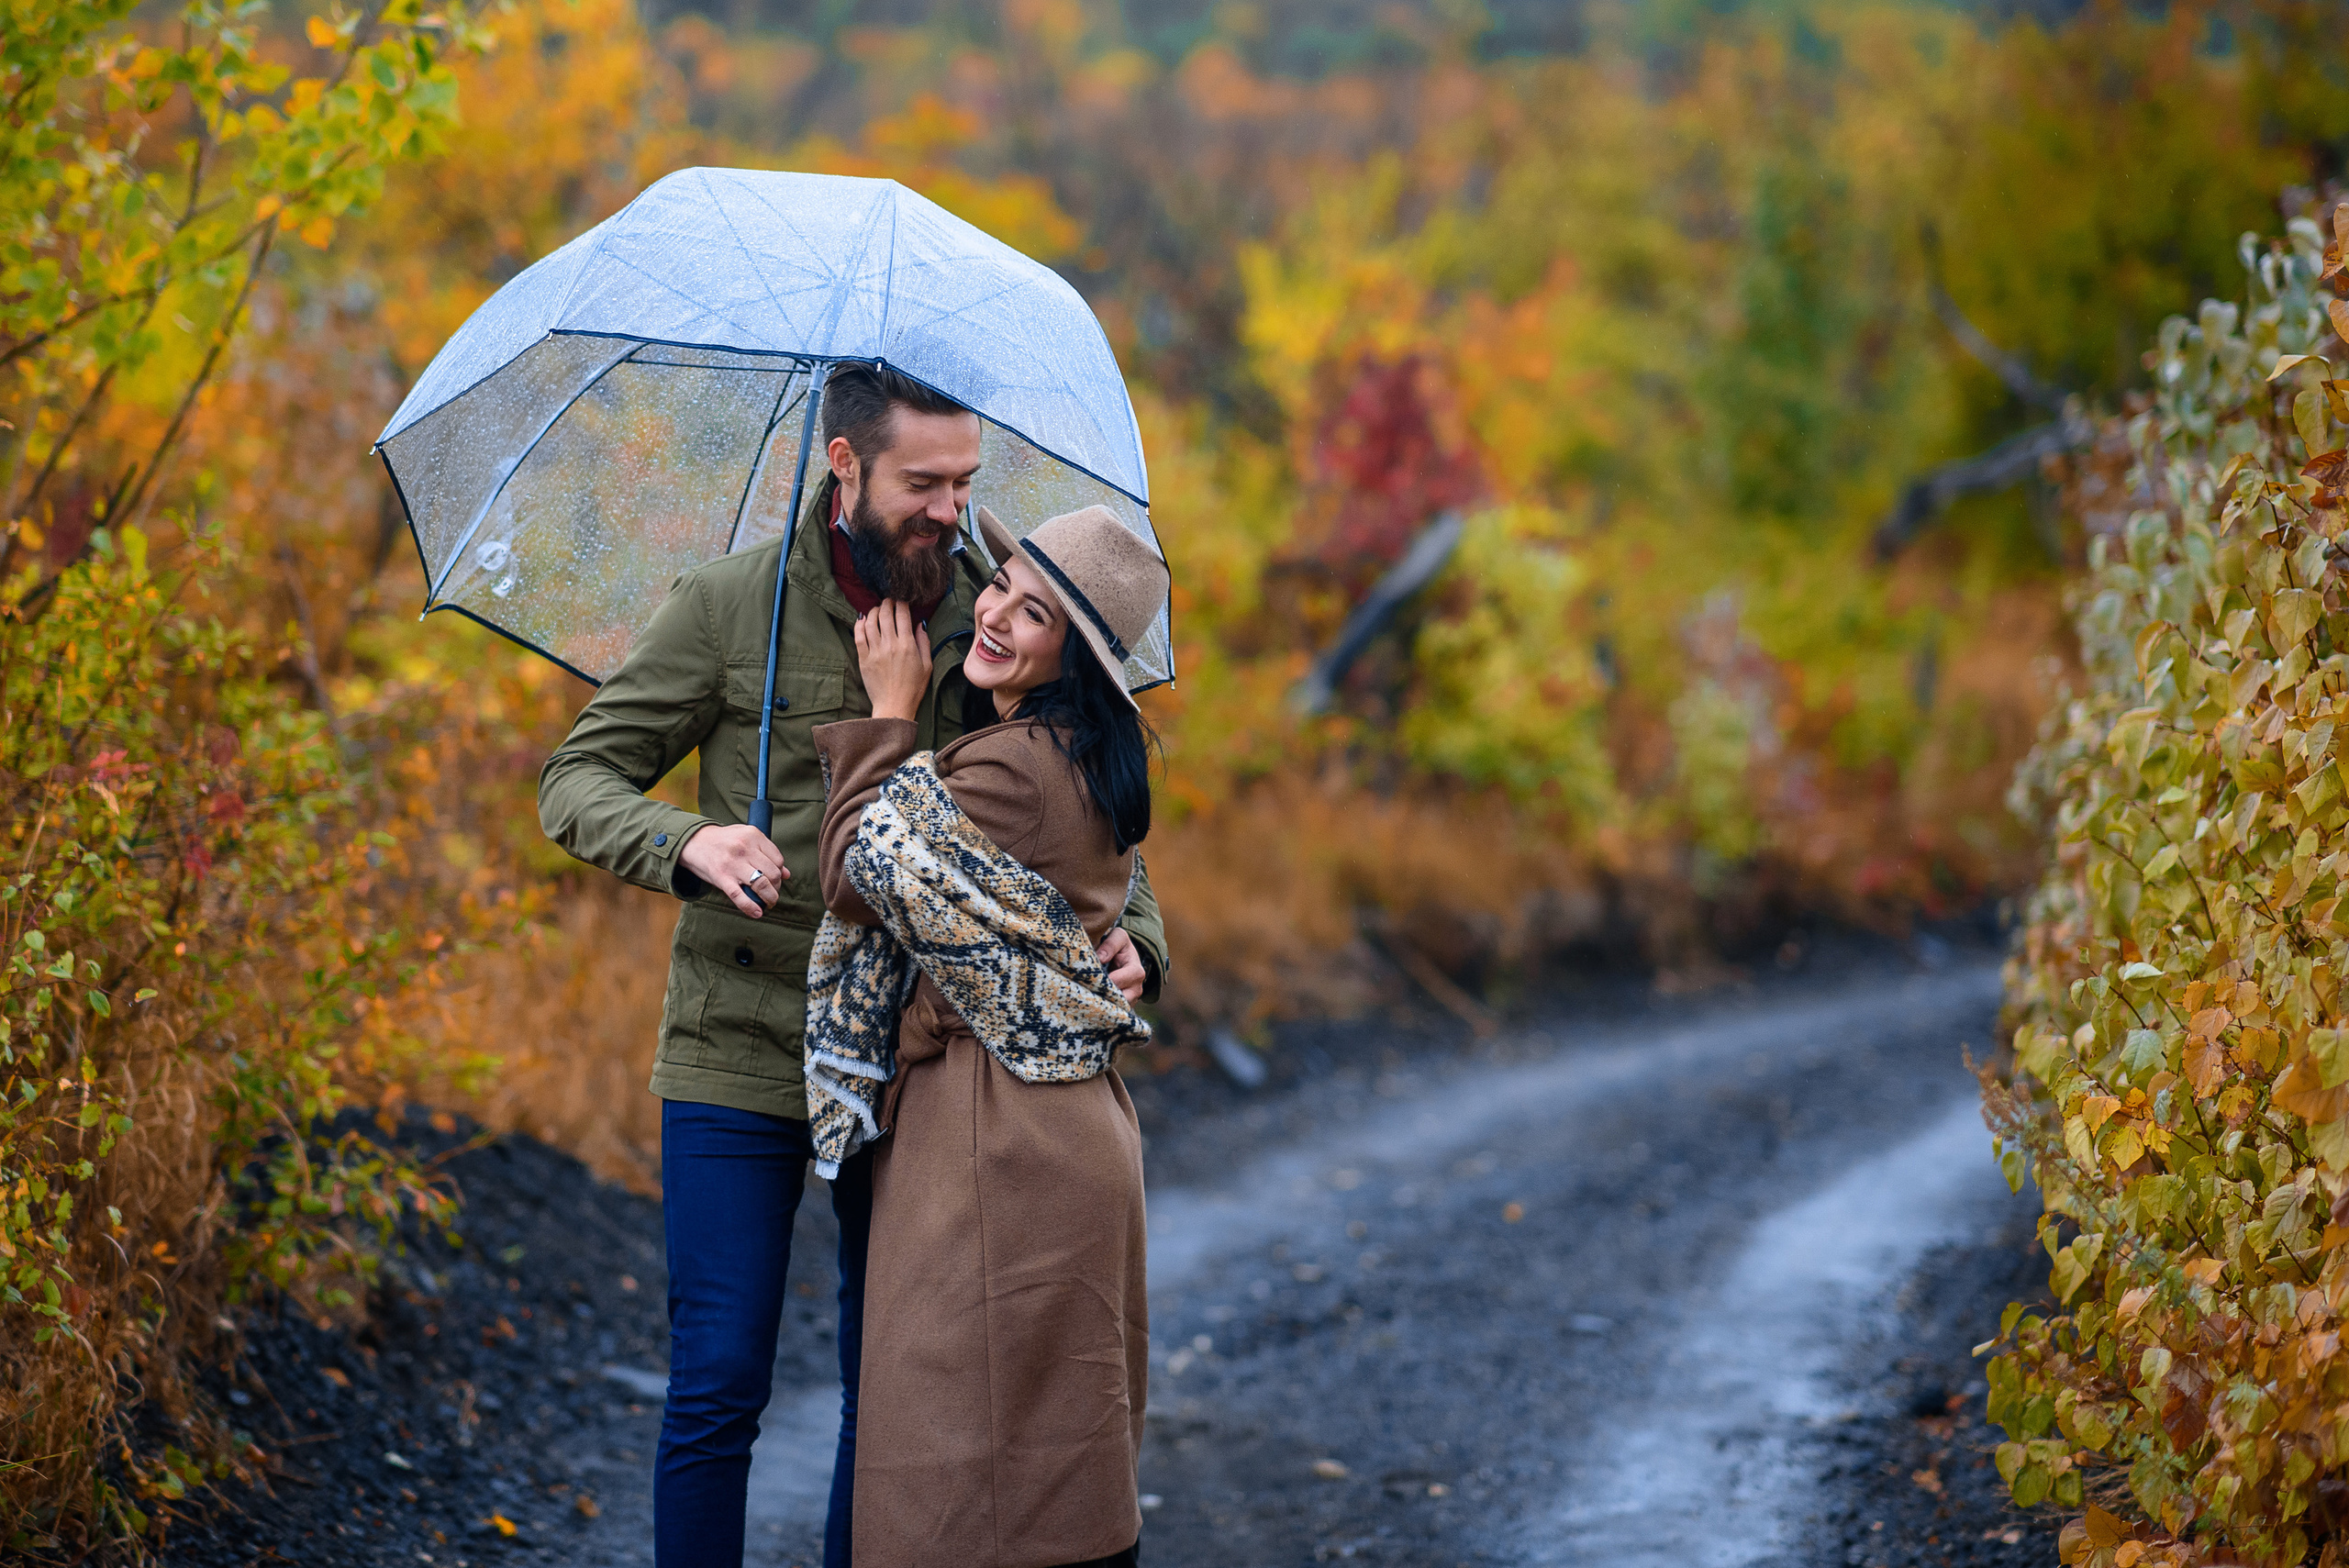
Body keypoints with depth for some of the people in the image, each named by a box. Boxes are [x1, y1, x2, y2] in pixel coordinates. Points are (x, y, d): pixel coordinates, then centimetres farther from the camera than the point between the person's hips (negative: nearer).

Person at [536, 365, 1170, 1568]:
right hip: (741, 1063, -3)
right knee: (719, 1390, -2)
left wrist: (1128, 933, -12)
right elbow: (577, 782, -5)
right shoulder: (730, 605, -5)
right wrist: (688, 842, -26)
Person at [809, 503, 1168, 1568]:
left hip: (998, 1146, -10)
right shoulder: (1087, 762, 12)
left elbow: (861, 877, -9)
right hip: (1078, 1128, 10)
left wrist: (887, 712, -2)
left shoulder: (1009, 770, -18)